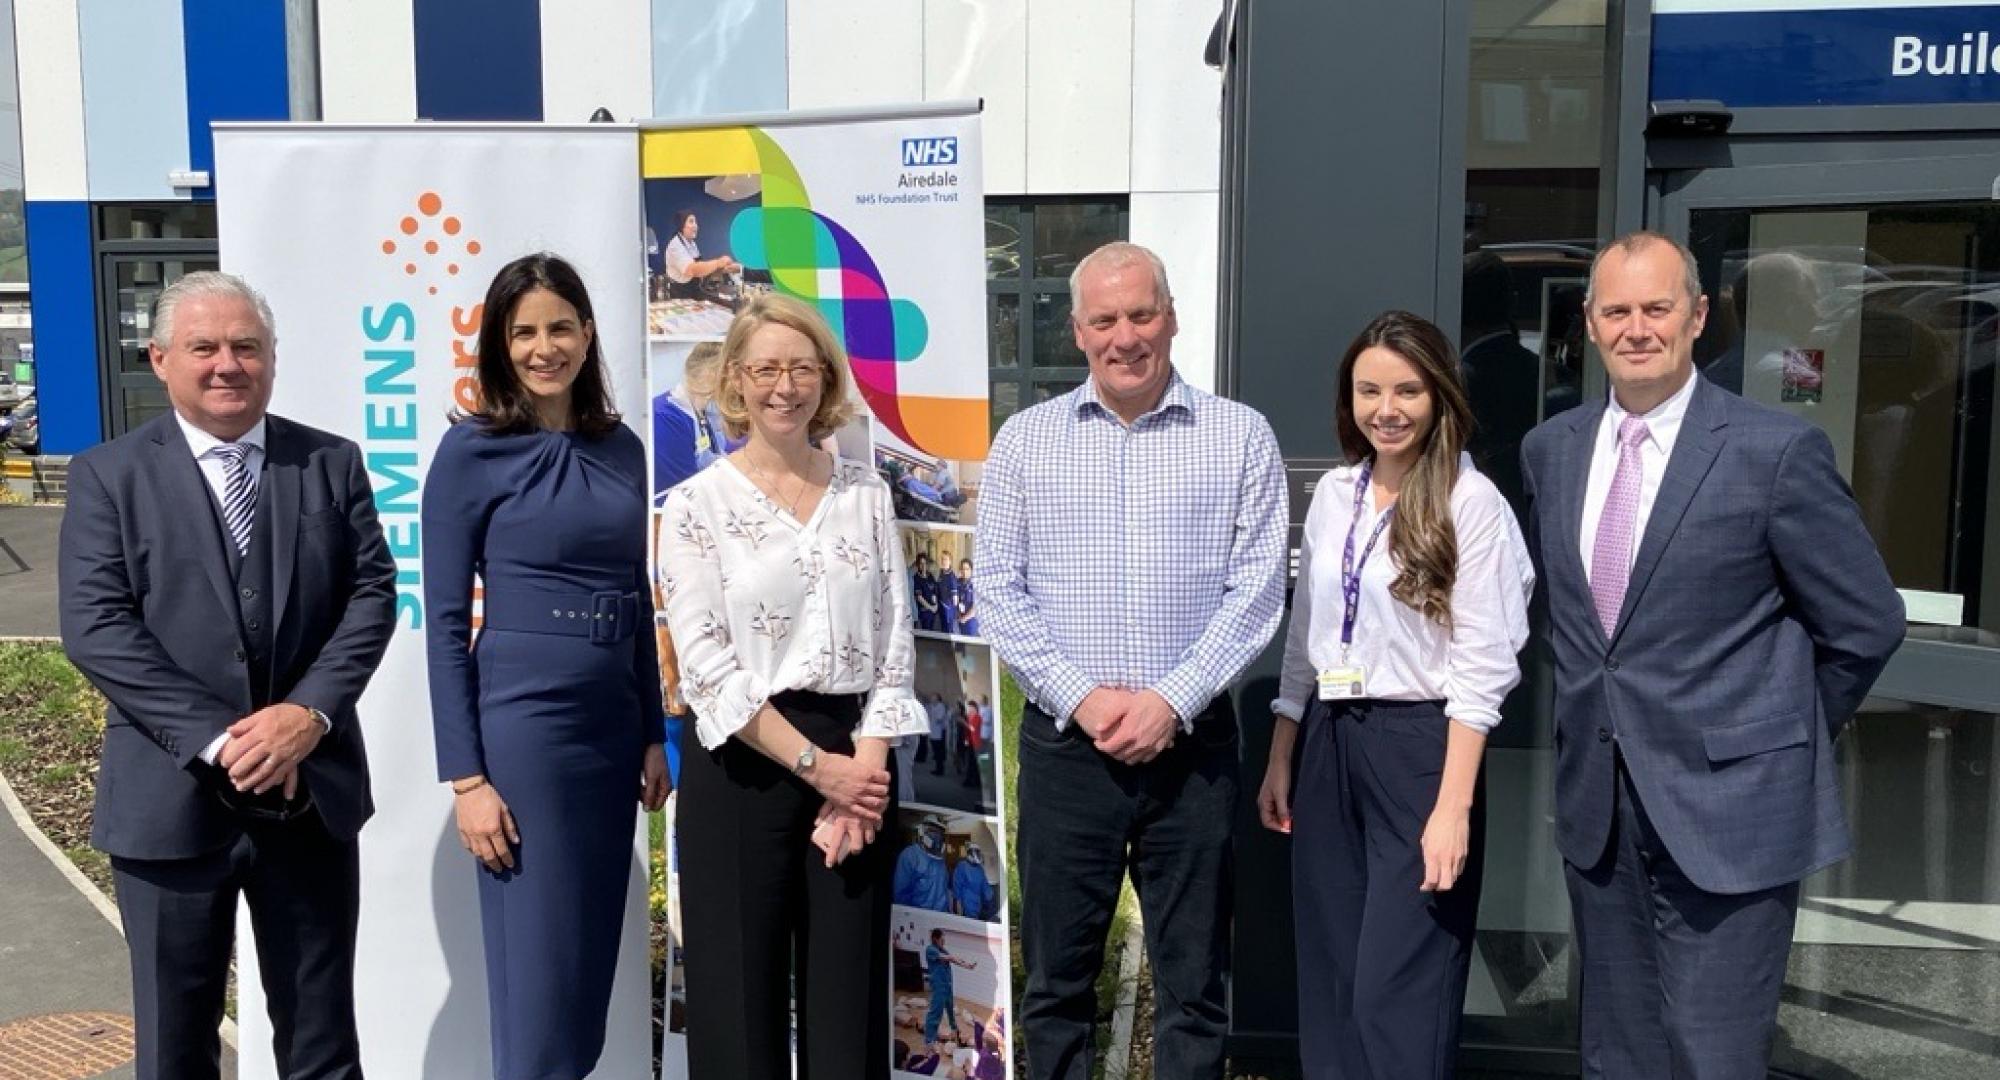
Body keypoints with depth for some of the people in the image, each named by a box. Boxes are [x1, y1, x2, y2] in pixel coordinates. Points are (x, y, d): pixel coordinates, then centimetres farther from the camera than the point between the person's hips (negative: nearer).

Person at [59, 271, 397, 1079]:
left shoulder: (332, 464, 6)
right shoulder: (109, 475, 0)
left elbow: (371, 593, 1)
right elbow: (94, 627, -9)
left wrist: (311, 711, -15)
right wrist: (216, 738, -17)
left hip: (311, 788, 2)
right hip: (171, 796, -1)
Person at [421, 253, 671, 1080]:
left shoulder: (621, 448, 9)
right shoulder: (472, 450, -5)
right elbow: (445, 622, -7)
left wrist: (654, 735, 13)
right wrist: (465, 776, -12)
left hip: (613, 726, 6)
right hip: (521, 725, -5)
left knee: (592, 969, 13)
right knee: (537, 976, -1)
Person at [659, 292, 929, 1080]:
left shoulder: (866, 493, 8)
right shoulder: (698, 504, -2)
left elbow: (893, 645, 4)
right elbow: (706, 665, -9)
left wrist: (863, 768, -7)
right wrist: (814, 764, -12)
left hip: (855, 761, 3)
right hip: (742, 766, -3)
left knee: (849, 992, 9)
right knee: (742, 992, 5)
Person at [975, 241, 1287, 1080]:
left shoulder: (1240, 436, 2)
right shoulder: (1025, 440, 5)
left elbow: (1256, 590, -3)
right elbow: (996, 588, 1)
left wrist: (1170, 701, -12)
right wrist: (1082, 697, -9)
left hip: (1190, 741, -1)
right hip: (1064, 739, 1)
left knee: (1193, 980, 8)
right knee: (1057, 977, 10)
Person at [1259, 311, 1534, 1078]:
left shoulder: (1471, 503, -11)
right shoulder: (1333, 492, 8)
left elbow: (1479, 667, -13)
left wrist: (1454, 807, -17)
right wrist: (1281, 760, 14)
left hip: (1417, 747, -6)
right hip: (1329, 744, 6)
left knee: (1396, 989, -1)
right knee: (1330, 982, 13)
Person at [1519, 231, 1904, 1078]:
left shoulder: (1777, 452, -11)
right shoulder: (1550, 451, 6)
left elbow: (1867, 624, -4)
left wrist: (1788, 736, 5)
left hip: (1729, 807, -5)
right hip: (1597, 807, 5)